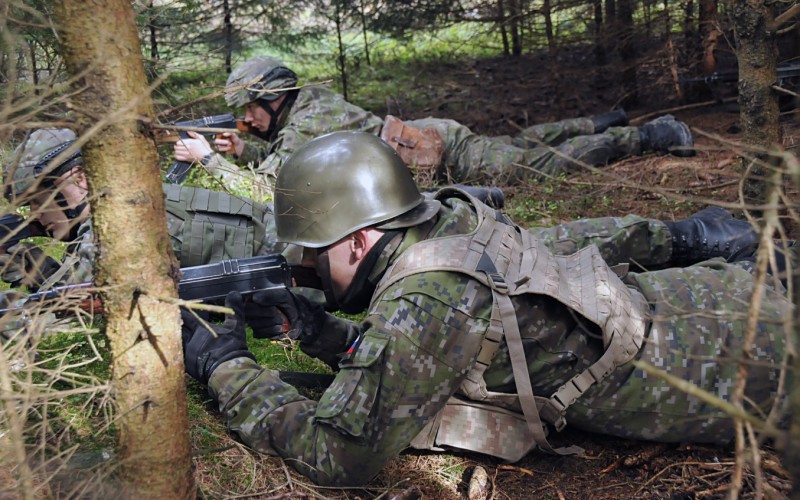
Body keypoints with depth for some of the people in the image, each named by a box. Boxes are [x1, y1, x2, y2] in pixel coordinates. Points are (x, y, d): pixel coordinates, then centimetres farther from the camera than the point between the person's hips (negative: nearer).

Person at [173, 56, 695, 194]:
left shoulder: (304, 125, -19)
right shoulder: (308, 99, 8)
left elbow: (262, 186, -23)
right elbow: (282, 155, 24)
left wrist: (208, 157, -12)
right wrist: (242, 149, 8)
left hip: (438, 154, -8)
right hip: (427, 133, 8)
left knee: (541, 164, -5)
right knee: (518, 144, 26)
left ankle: (647, 135, 2)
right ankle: (599, 123, 37)